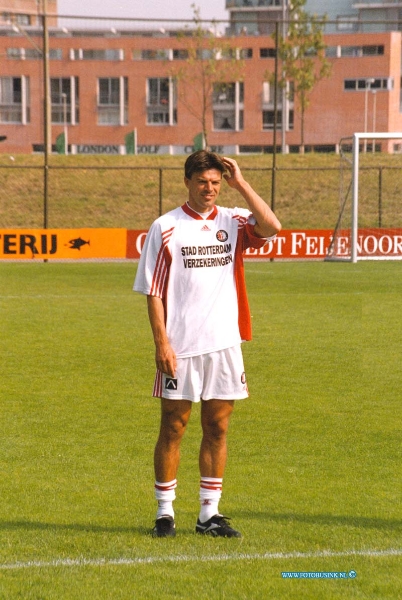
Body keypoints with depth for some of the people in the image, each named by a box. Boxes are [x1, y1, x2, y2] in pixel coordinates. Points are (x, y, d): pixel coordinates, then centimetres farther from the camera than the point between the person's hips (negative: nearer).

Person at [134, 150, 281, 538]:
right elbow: (153, 291, -3)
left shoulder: (233, 222, 6)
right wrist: (162, 343, -10)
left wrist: (240, 183, -12)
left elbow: (271, 227, -15)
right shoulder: (165, 227, -1)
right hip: (179, 346, -3)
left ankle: (209, 514, 14)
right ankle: (164, 513, 12)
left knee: (217, 428, 7)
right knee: (173, 428, 3)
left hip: (224, 345, 3)